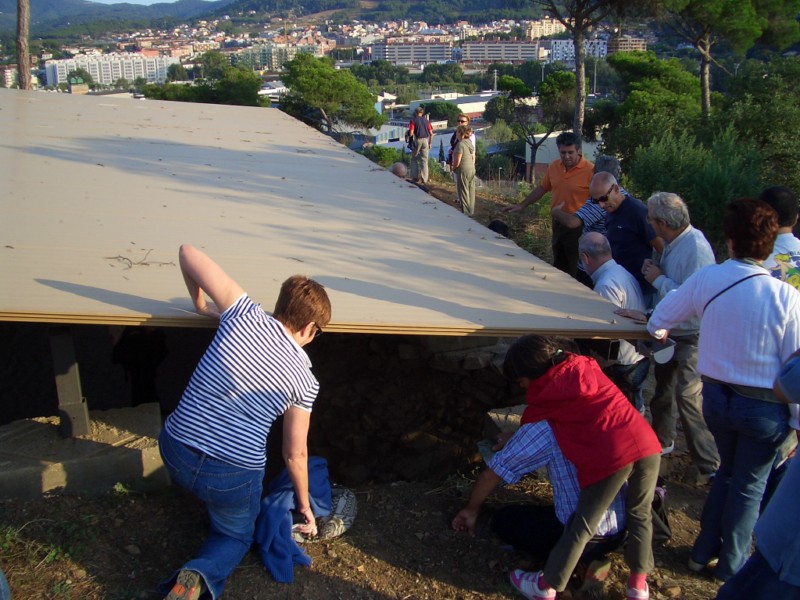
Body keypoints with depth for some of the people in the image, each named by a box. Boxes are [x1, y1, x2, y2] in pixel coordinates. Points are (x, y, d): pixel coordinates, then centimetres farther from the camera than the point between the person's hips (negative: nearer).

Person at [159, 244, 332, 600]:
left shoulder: (245, 315, -5)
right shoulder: (304, 380, -5)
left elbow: (187, 253, -1)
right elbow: (295, 456, 4)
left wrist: (201, 305, 15)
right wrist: (305, 507, 21)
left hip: (174, 453, 3)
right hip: (233, 476, -3)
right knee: (235, 537, 25)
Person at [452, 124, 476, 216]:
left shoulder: (460, 145, -20)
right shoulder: (470, 143, 5)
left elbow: (457, 162, -21)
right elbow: (473, 158, 12)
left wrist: (452, 168, -3)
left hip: (463, 171, -8)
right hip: (472, 170, 8)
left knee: (463, 192, 2)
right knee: (471, 191, 15)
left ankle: (466, 212, 8)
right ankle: (471, 211, 24)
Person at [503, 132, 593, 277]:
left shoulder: (590, 170, -16)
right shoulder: (553, 167, 2)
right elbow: (542, 188, 16)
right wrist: (522, 205, 17)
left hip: (578, 227, -6)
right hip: (558, 223, 6)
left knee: (577, 271, -1)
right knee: (558, 267, 18)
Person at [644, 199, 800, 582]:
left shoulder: (706, 279, -10)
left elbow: (659, 319, 4)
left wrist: (659, 332, 28)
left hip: (716, 396, 3)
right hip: (765, 407, -3)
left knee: (727, 471, 26)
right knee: (749, 484, 17)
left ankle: (704, 551, 37)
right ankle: (731, 565, 33)